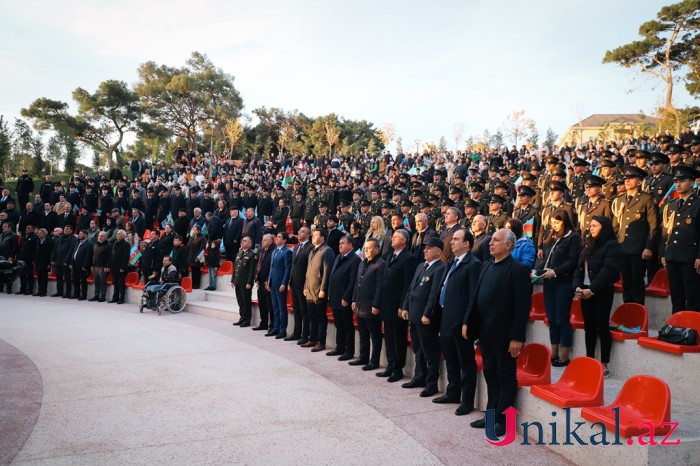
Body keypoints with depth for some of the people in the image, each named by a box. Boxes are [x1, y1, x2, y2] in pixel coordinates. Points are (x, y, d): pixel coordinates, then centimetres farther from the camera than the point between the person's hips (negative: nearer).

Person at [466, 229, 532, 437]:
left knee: (506, 378, 6)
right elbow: (476, 295, 12)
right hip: (486, 332, 7)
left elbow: (523, 306, -16)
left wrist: (517, 337, -19)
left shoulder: (518, 269, -13)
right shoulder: (488, 266, 11)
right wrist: (467, 322, 7)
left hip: (503, 334, -7)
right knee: (490, 375, 17)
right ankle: (491, 414, 30)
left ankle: (503, 420, 18)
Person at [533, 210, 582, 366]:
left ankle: (564, 356, 7)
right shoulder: (550, 237, 15)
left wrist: (555, 272, -20)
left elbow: (573, 261, -13)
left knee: (562, 319, -2)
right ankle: (554, 353, 18)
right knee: (551, 318, 10)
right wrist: (536, 270, 0)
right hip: (548, 282, 6)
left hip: (564, 282, -6)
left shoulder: (573, 237, -5)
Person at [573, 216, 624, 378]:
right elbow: (579, 267, 14)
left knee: (602, 327, -2)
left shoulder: (612, 245, -7)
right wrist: (577, 286, -3)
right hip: (585, 291, 7)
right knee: (589, 327, 11)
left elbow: (608, 271, -17)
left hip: (601, 292, -7)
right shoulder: (589, 246, 17)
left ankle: (604, 365, 4)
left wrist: (592, 290, -20)